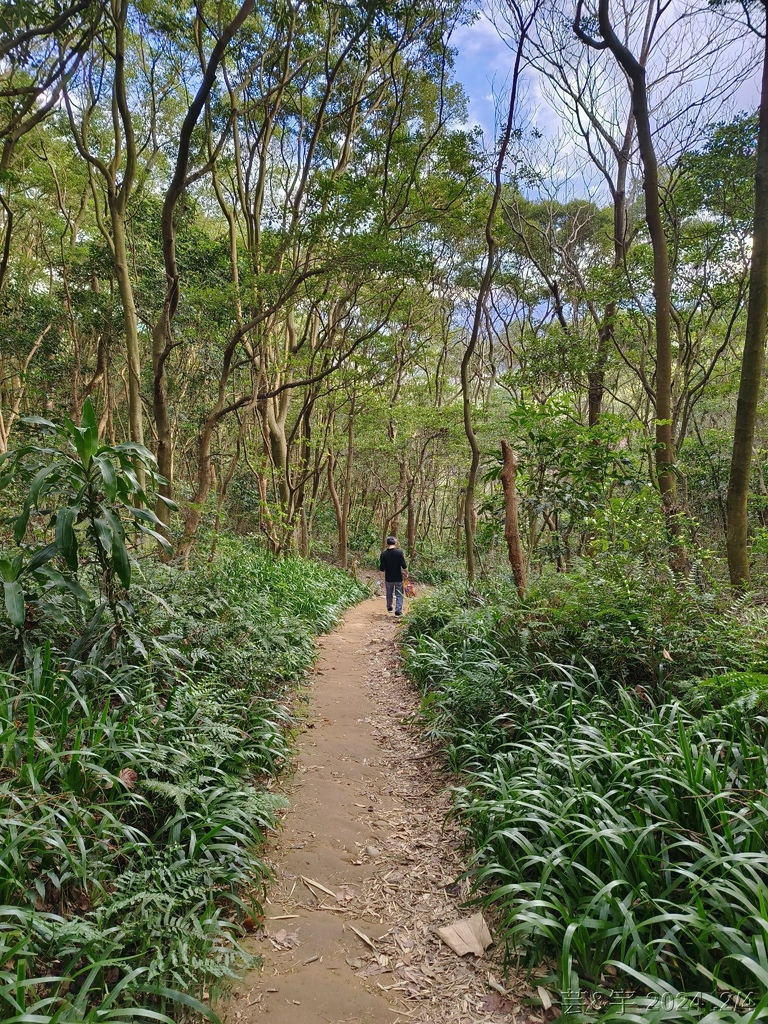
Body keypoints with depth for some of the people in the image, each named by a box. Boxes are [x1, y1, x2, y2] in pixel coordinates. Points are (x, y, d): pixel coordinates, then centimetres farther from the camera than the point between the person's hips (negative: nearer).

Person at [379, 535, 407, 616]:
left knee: (389, 593, 22)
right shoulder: (399, 552, -12)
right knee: (399, 594, 9)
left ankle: (389, 607, 39)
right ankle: (398, 610, 1)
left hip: (388, 578, 2)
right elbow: (404, 566, -12)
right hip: (398, 578, -2)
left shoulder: (383, 554, -9)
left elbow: (382, 569, -11)